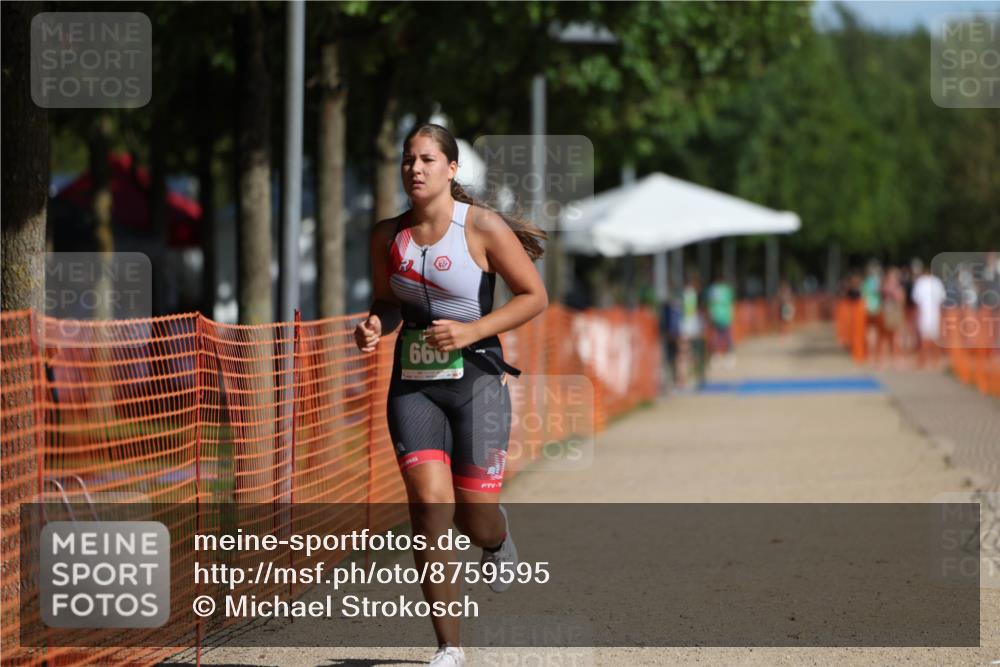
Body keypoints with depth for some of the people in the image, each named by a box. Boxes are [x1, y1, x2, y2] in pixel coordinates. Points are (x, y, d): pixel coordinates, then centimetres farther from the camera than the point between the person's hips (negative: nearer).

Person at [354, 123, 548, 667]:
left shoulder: (483, 228, -7)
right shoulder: (387, 236, 5)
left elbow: (534, 296, -3)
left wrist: (472, 331, -15)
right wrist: (375, 325, -3)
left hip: (475, 379, -3)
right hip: (412, 383, 3)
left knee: (474, 519, -3)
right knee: (428, 502, -14)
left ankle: (498, 539, 40)